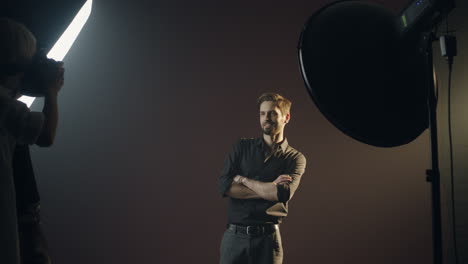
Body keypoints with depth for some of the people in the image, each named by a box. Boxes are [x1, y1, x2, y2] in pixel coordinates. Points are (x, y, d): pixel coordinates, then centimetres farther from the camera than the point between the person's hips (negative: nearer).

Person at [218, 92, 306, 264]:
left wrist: (243, 180, -7)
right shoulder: (242, 147, 8)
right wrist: (268, 189, -10)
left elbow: (283, 193, -15)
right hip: (234, 235, 1)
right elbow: (223, 185, -5)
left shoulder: (295, 158, 3)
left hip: (268, 238, -1)